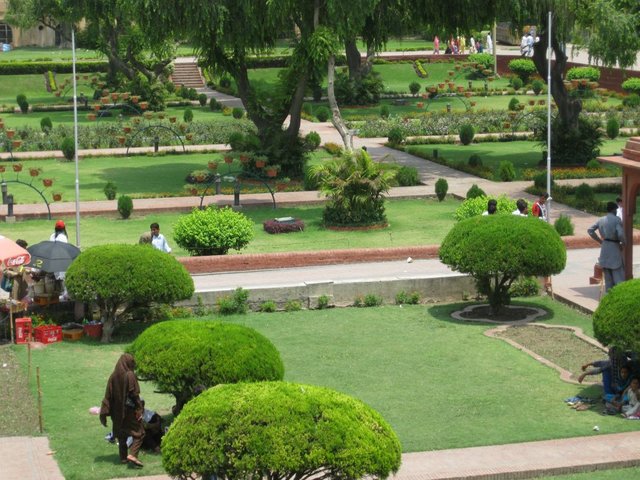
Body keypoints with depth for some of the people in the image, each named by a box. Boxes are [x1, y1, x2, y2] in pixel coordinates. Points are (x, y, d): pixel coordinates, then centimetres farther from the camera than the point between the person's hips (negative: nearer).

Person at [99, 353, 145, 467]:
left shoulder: (113, 376, 1)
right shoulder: (130, 375, -14)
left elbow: (108, 395, 2)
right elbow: (135, 395, -16)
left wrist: (104, 412, 5)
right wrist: (139, 410, -10)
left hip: (117, 412, 6)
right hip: (130, 410, -6)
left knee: (121, 434, 18)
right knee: (139, 432, 2)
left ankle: (123, 457, 20)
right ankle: (132, 454, -14)